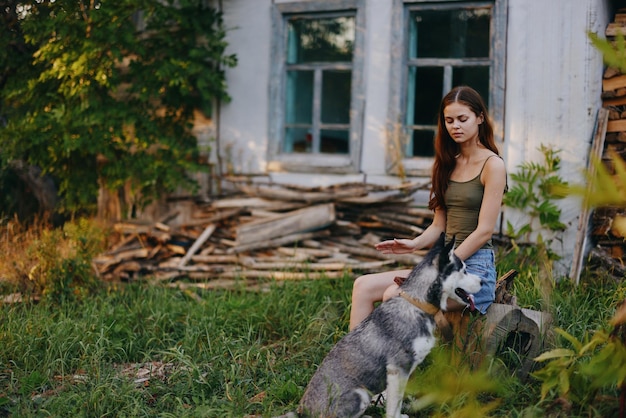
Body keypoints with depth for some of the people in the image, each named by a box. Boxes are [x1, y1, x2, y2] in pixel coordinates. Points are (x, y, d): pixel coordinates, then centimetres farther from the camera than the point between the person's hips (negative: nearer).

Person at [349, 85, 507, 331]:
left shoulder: (492, 165, -5)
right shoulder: (449, 164, 16)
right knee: (363, 286, -9)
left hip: (474, 267, -7)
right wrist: (414, 244, -6)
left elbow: (484, 230, -12)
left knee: (394, 296, -27)